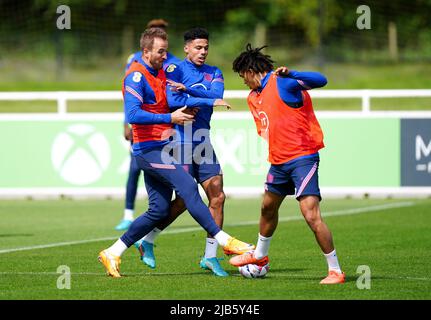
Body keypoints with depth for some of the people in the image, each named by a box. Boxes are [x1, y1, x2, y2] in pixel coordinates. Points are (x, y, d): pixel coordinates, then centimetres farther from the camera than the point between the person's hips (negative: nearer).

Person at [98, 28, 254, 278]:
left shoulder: (161, 72, 16)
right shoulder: (137, 76, -12)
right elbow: (133, 115, -24)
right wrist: (170, 119, -23)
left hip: (160, 148, 10)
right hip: (149, 148, -10)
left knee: (159, 211, 5)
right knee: (188, 187, -19)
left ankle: (112, 253, 12)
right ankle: (224, 240, -20)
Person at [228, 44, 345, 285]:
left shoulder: (283, 83, -14)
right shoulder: (254, 97, 13)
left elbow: (320, 80, -28)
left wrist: (289, 74, -41)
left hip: (302, 158, -9)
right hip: (279, 161, 9)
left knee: (311, 215, -17)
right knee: (268, 208, 26)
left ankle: (335, 270, -9)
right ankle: (260, 255, 50)